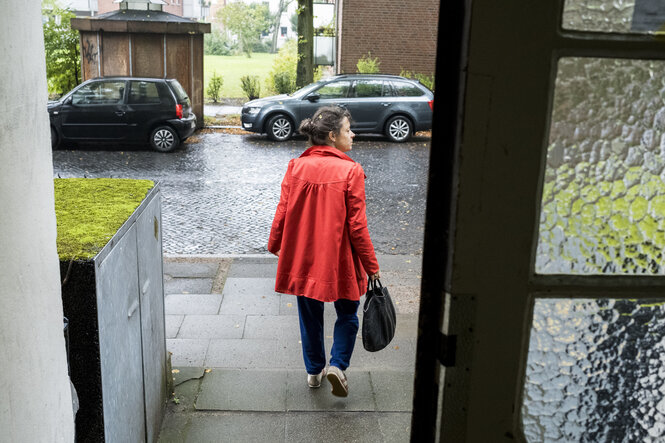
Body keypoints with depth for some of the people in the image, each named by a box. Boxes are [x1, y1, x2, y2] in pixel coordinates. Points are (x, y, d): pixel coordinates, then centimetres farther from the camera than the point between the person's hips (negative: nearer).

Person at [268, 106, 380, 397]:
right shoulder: (350, 171, -16)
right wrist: (371, 266, -5)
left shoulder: (296, 167, -5)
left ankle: (314, 371, 33)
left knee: (310, 316, 21)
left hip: (302, 258, 4)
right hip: (339, 260, -3)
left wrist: (275, 246, 17)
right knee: (347, 314, 19)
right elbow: (357, 226, -15)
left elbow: (282, 213, 0)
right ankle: (337, 365, 5)